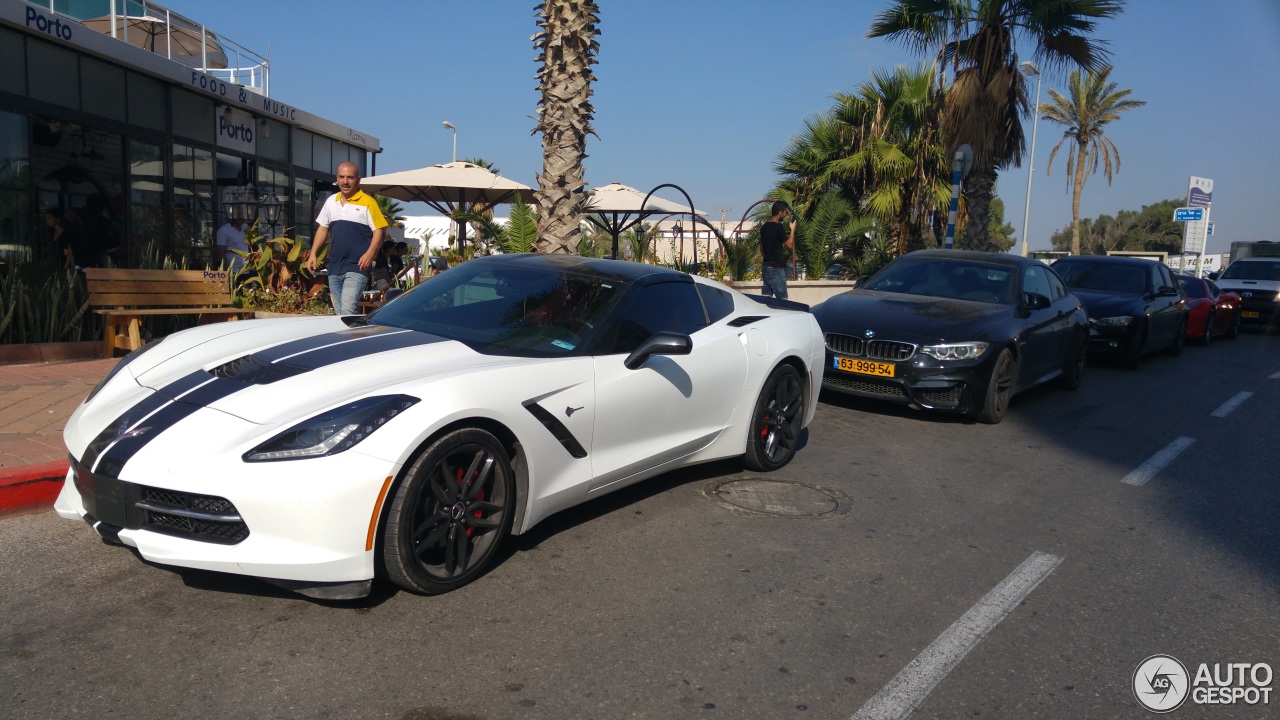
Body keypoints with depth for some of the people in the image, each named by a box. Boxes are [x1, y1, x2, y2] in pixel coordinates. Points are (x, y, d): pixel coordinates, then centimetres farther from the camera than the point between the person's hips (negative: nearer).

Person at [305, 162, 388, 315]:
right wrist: (313, 253, 12)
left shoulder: (367, 202, -6)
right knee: (339, 313, 12)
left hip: (357, 267, -7)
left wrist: (369, 254, -23)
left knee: (347, 311, -18)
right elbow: (323, 228, 20)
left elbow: (378, 231, -8)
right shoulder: (331, 201, 13)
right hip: (334, 267, 7)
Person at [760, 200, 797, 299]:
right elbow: (790, 246, -11)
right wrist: (793, 229, -3)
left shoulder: (764, 227, 11)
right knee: (782, 300, -4)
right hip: (776, 270, -9)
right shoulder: (778, 227, -15)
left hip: (766, 268, 9)